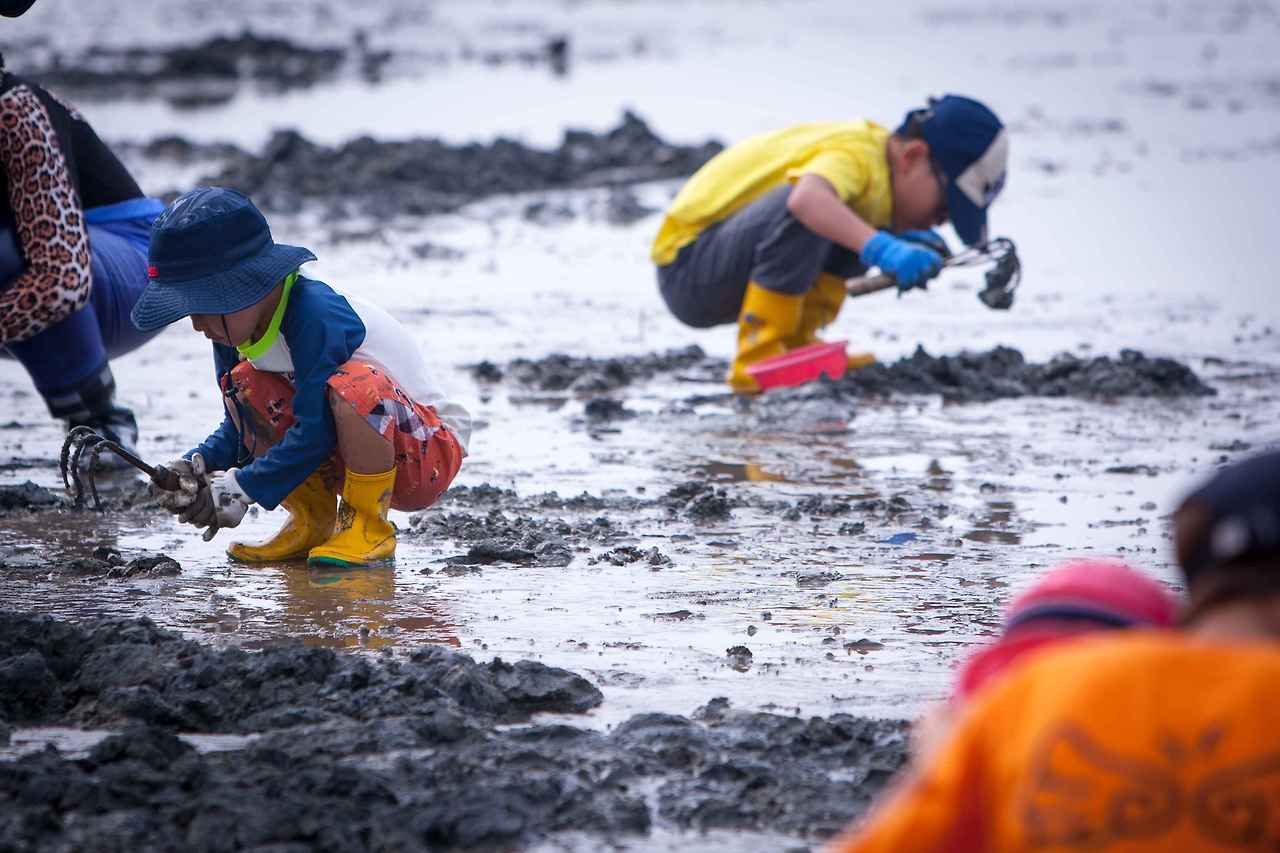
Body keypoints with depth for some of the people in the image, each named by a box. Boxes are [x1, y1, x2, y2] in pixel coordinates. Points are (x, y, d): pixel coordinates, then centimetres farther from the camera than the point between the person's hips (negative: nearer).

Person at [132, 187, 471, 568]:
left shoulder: (316, 315, -27)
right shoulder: (235, 330, -1)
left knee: (353, 384, -37)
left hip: (429, 452, -8)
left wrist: (240, 489, -25)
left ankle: (369, 525, -17)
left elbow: (315, 434, -28)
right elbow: (238, 430, 7)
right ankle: (312, 520, 0)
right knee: (242, 382, -6)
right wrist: (198, 465, -13)